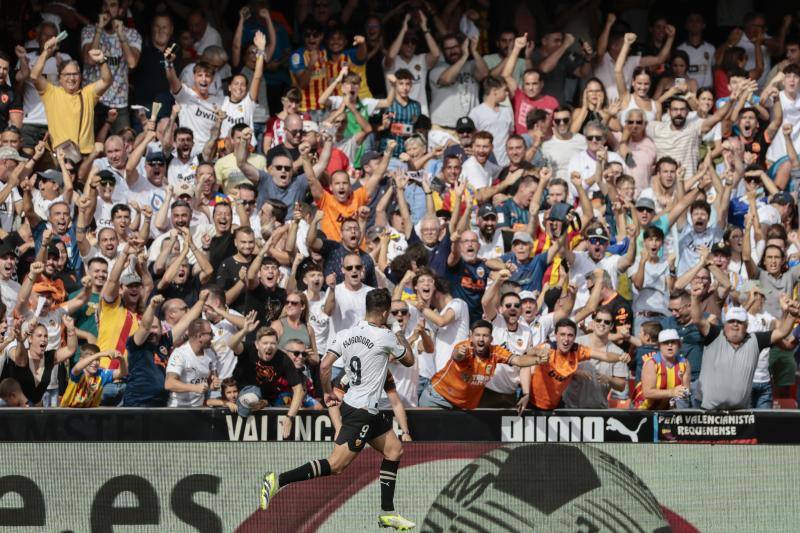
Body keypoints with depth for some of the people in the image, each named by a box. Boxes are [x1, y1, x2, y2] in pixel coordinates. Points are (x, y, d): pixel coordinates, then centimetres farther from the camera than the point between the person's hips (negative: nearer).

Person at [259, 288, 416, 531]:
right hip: (361, 412, -9)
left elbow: (325, 366, -2)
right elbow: (409, 360, 3)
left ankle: (387, 513, 18)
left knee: (394, 449, 17)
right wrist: (401, 338, 21)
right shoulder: (385, 337, -14)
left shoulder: (345, 335, 3)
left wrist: (328, 393, 13)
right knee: (335, 465, -10)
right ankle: (279, 481, -16)